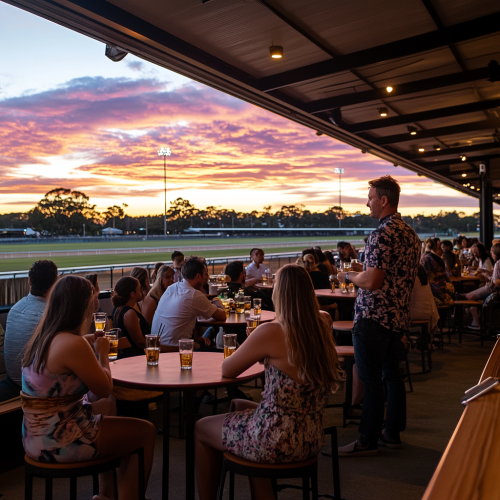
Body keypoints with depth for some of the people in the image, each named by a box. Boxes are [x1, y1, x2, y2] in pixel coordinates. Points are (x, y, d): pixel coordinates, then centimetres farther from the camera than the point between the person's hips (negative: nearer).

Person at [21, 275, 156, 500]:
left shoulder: (42, 337, 4)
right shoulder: (73, 344, -24)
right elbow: (105, 389, -13)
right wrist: (103, 353, 0)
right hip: (59, 442, -9)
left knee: (108, 409, 31)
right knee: (146, 431, 5)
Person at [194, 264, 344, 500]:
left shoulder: (271, 332, -22)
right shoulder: (322, 329, -3)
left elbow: (227, 370, -7)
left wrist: (251, 352, 10)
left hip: (278, 441, -7)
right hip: (311, 438, 7)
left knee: (200, 429, 17)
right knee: (239, 405, 31)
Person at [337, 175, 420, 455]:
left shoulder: (382, 235, -19)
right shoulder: (411, 234, 12)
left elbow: (371, 281, -25)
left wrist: (347, 276, -6)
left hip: (374, 317, -10)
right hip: (399, 316, 10)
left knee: (371, 380, -1)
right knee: (392, 374, 16)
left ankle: (369, 441, 9)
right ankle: (393, 433, 27)